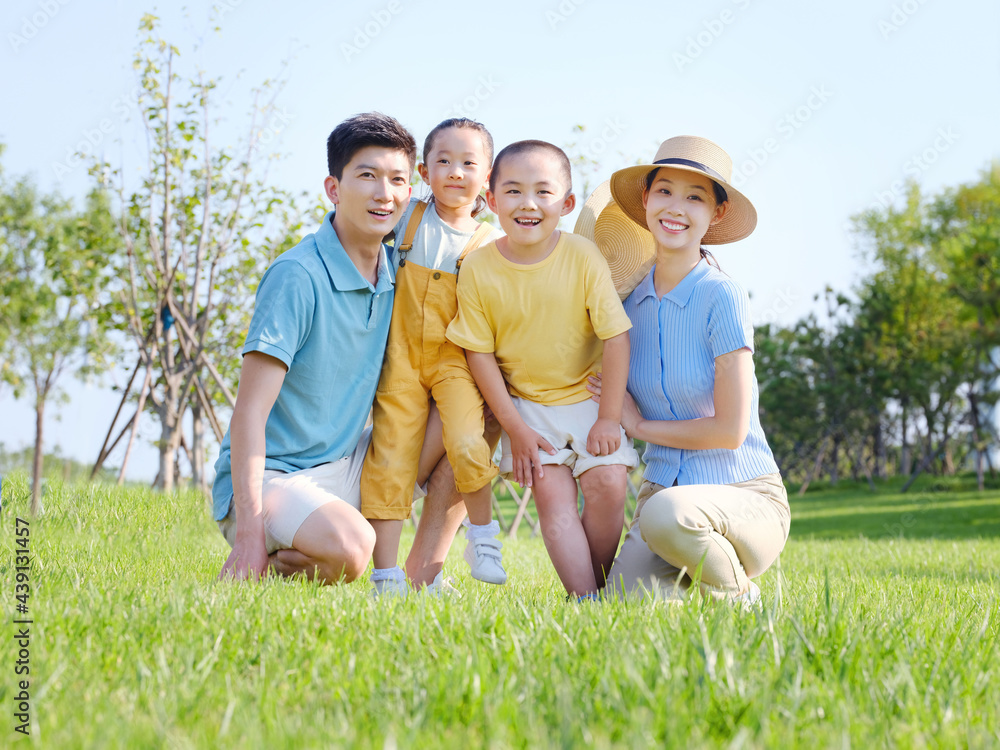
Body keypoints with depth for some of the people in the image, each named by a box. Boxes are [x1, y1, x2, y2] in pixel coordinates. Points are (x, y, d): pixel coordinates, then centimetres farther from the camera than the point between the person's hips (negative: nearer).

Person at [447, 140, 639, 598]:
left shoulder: (583, 257, -14)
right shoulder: (477, 269, -12)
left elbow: (616, 337, -10)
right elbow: (479, 353, -5)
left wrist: (608, 418, -9)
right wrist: (515, 428, -8)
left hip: (588, 395, 0)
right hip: (525, 402, 0)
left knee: (607, 485, -13)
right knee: (552, 493, -13)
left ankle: (600, 587, 8)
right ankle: (582, 599, -12)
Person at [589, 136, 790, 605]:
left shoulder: (722, 297, -14)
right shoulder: (633, 302, 5)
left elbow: (730, 429, -16)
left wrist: (639, 425, -5)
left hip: (744, 498, -4)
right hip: (663, 489, 4)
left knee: (667, 514, -37)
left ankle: (740, 596, -7)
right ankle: (685, 569, 12)